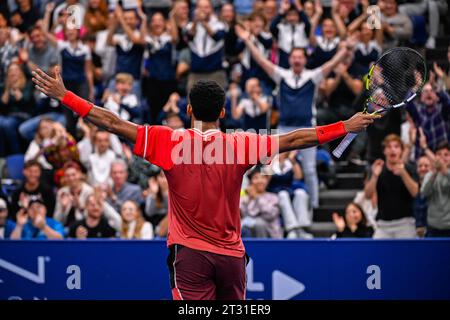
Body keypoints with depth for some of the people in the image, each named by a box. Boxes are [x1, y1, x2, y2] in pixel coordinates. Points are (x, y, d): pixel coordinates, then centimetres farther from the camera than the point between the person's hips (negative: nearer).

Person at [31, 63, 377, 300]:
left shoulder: (171, 142, -7)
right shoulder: (239, 144, -4)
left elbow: (114, 124, -7)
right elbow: (294, 139, -1)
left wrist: (64, 95, -1)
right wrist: (346, 127, 8)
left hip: (190, 253, -2)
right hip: (231, 254, 2)